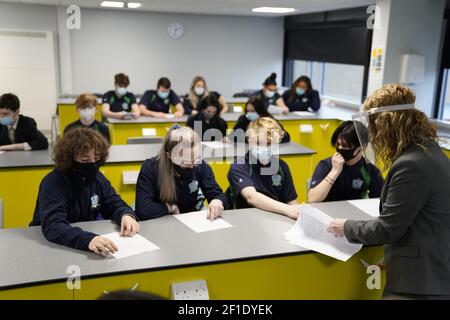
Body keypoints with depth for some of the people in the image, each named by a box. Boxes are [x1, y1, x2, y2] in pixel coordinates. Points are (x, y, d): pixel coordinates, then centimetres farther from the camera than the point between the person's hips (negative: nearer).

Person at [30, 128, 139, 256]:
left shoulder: (96, 177, 0)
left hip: (89, 235, 7)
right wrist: (88, 239, -49)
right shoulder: (54, 182, -20)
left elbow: (115, 204, 5)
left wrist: (126, 215, -18)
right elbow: (52, 226, -33)